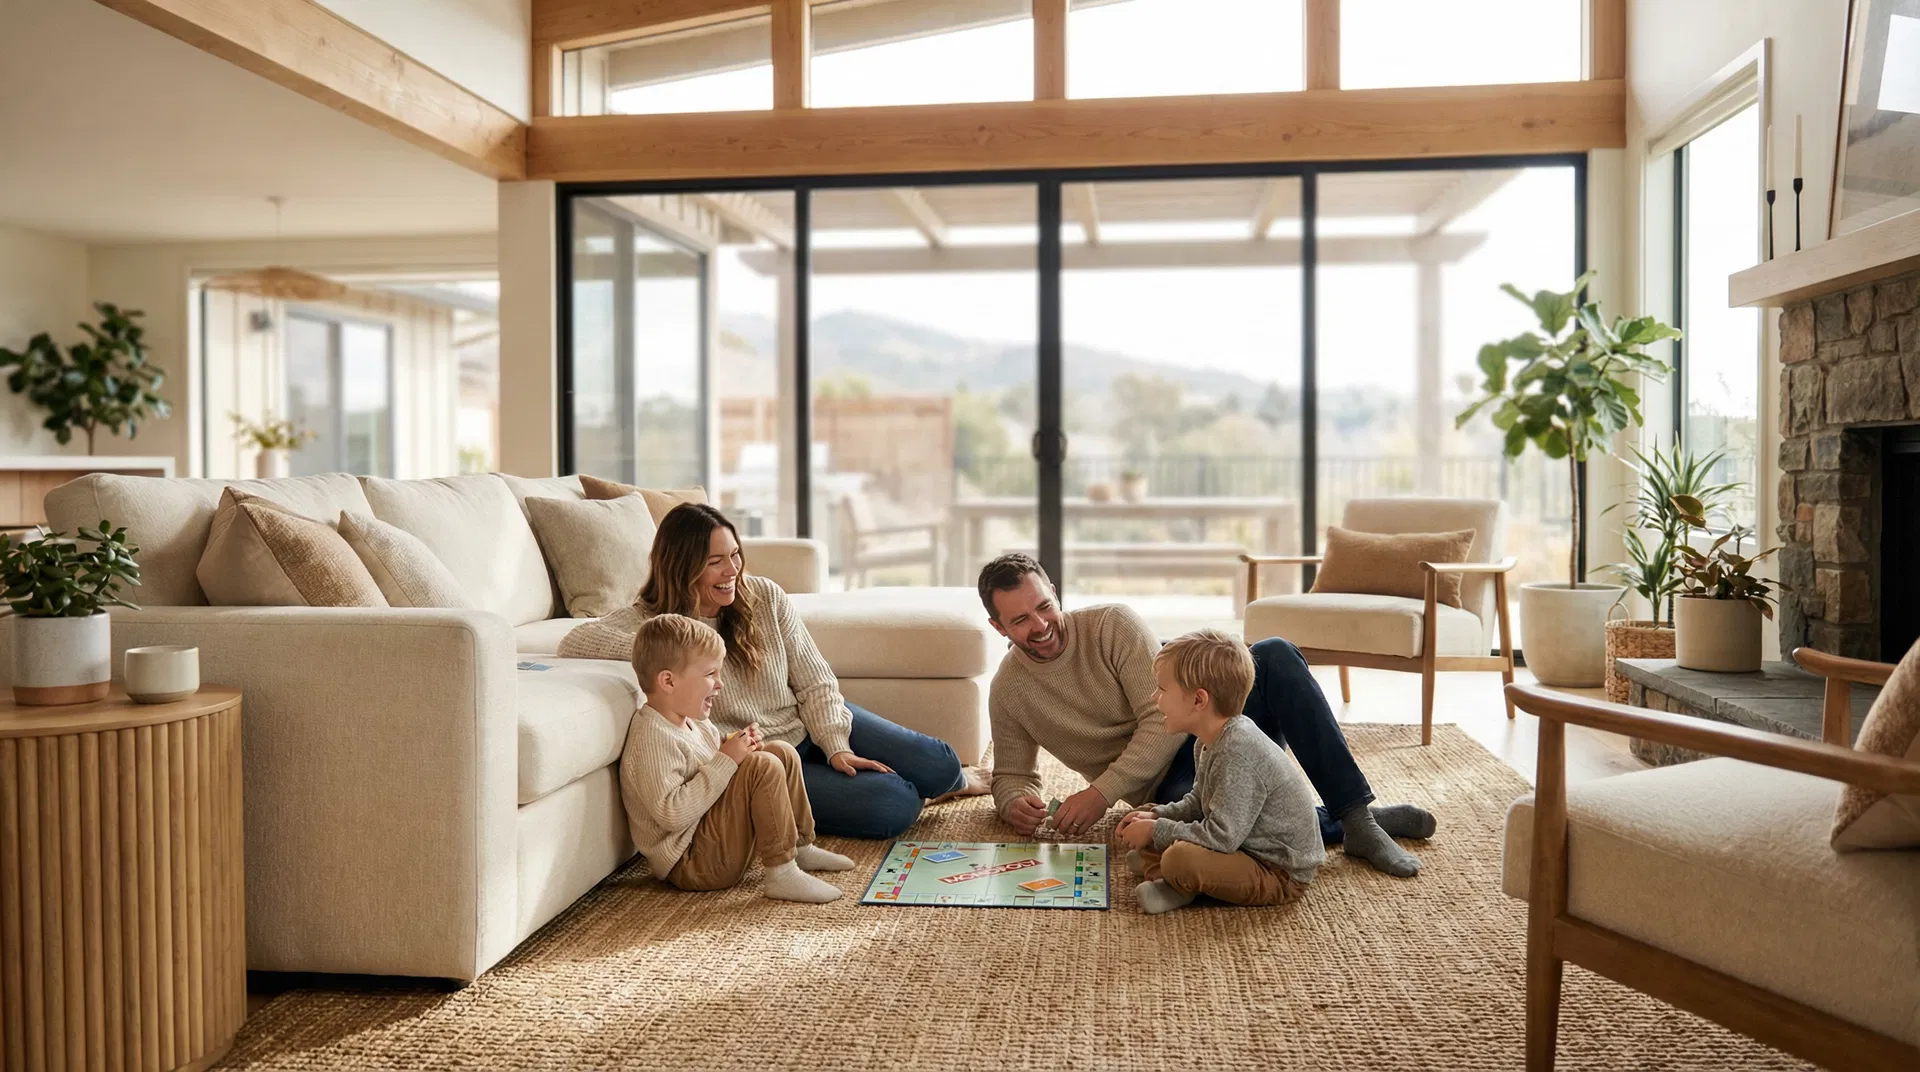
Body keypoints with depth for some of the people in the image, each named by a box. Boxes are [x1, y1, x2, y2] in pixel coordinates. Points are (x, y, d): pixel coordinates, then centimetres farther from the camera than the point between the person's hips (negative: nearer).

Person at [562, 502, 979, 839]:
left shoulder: (765, 596, -5)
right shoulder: (653, 621, -14)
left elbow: (814, 682, -2)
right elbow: (574, 642, -31)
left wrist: (836, 746, -15)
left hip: (811, 727, 4)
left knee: (937, 763, -6)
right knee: (894, 806, -21)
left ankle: (956, 781, 31)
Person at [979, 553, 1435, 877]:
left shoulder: (1113, 623, -7)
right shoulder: (1008, 692, 2)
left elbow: (1165, 720, -13)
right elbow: (1012, 775, 13)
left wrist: (1100, 793, -21)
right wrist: (1015, 803, -13)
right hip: (1167, 782, 0)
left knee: (1275, 657, -29)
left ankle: (1355, 814, -30)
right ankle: (1342, 826, -24)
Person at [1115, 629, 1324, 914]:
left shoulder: (1238, 755, -28)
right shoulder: (1210, 742, 3)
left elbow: (1220, 837, -30)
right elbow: (1199, 803, 19)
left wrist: (1156, 831, -19)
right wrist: (1156, 816, 2)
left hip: (1279, 874, -10)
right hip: (1248, 847, 10)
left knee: (1180, 858, -34)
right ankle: (1175, 881, -4)